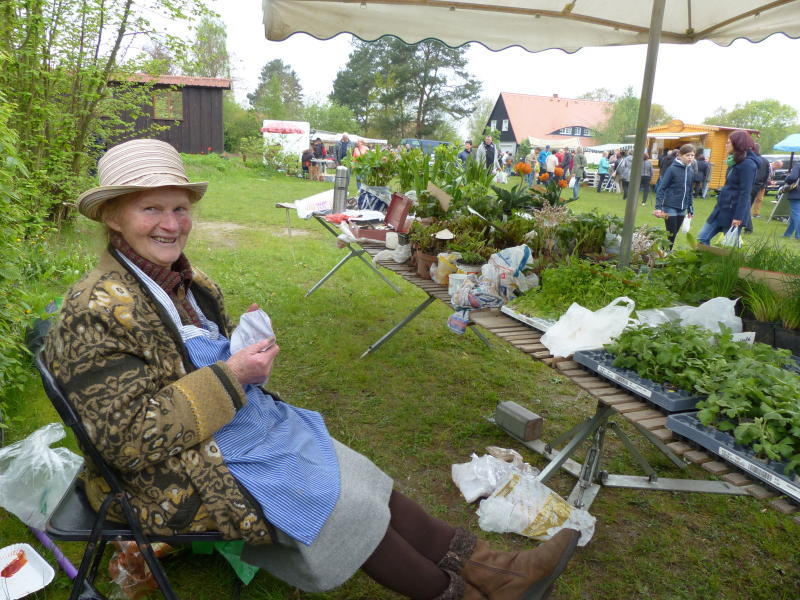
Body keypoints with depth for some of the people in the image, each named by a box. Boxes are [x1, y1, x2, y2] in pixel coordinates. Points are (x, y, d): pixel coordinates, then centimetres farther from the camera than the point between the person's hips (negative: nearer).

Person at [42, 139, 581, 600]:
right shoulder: (98, 312, -22)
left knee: (365, 481, -1)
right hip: (182, 475, -8)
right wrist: (229, 376, -27)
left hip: (248, 424, 8)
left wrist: (244, 340, -4)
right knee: (348, 506, -10)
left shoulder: (185, 281, 4)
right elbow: (130, 439, -25)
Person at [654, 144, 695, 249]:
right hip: (670, 207, -5)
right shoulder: (672, 169, -9)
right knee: (670, 235, -4)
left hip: (682, 209, 5)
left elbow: (689, 191, 16)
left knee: (674, 235, 11)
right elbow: (661, 188, -10)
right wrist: (658, 207, -16)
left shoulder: (691, 171, 8)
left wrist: (690, 209, 16)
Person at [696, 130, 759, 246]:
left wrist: (738, 217, -22)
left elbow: (745, 193, -19)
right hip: (722, 207, 9)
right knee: (702, 238, 6)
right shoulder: (736, 162, 13)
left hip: (733, 210, -9)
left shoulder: (748, 164, -15)